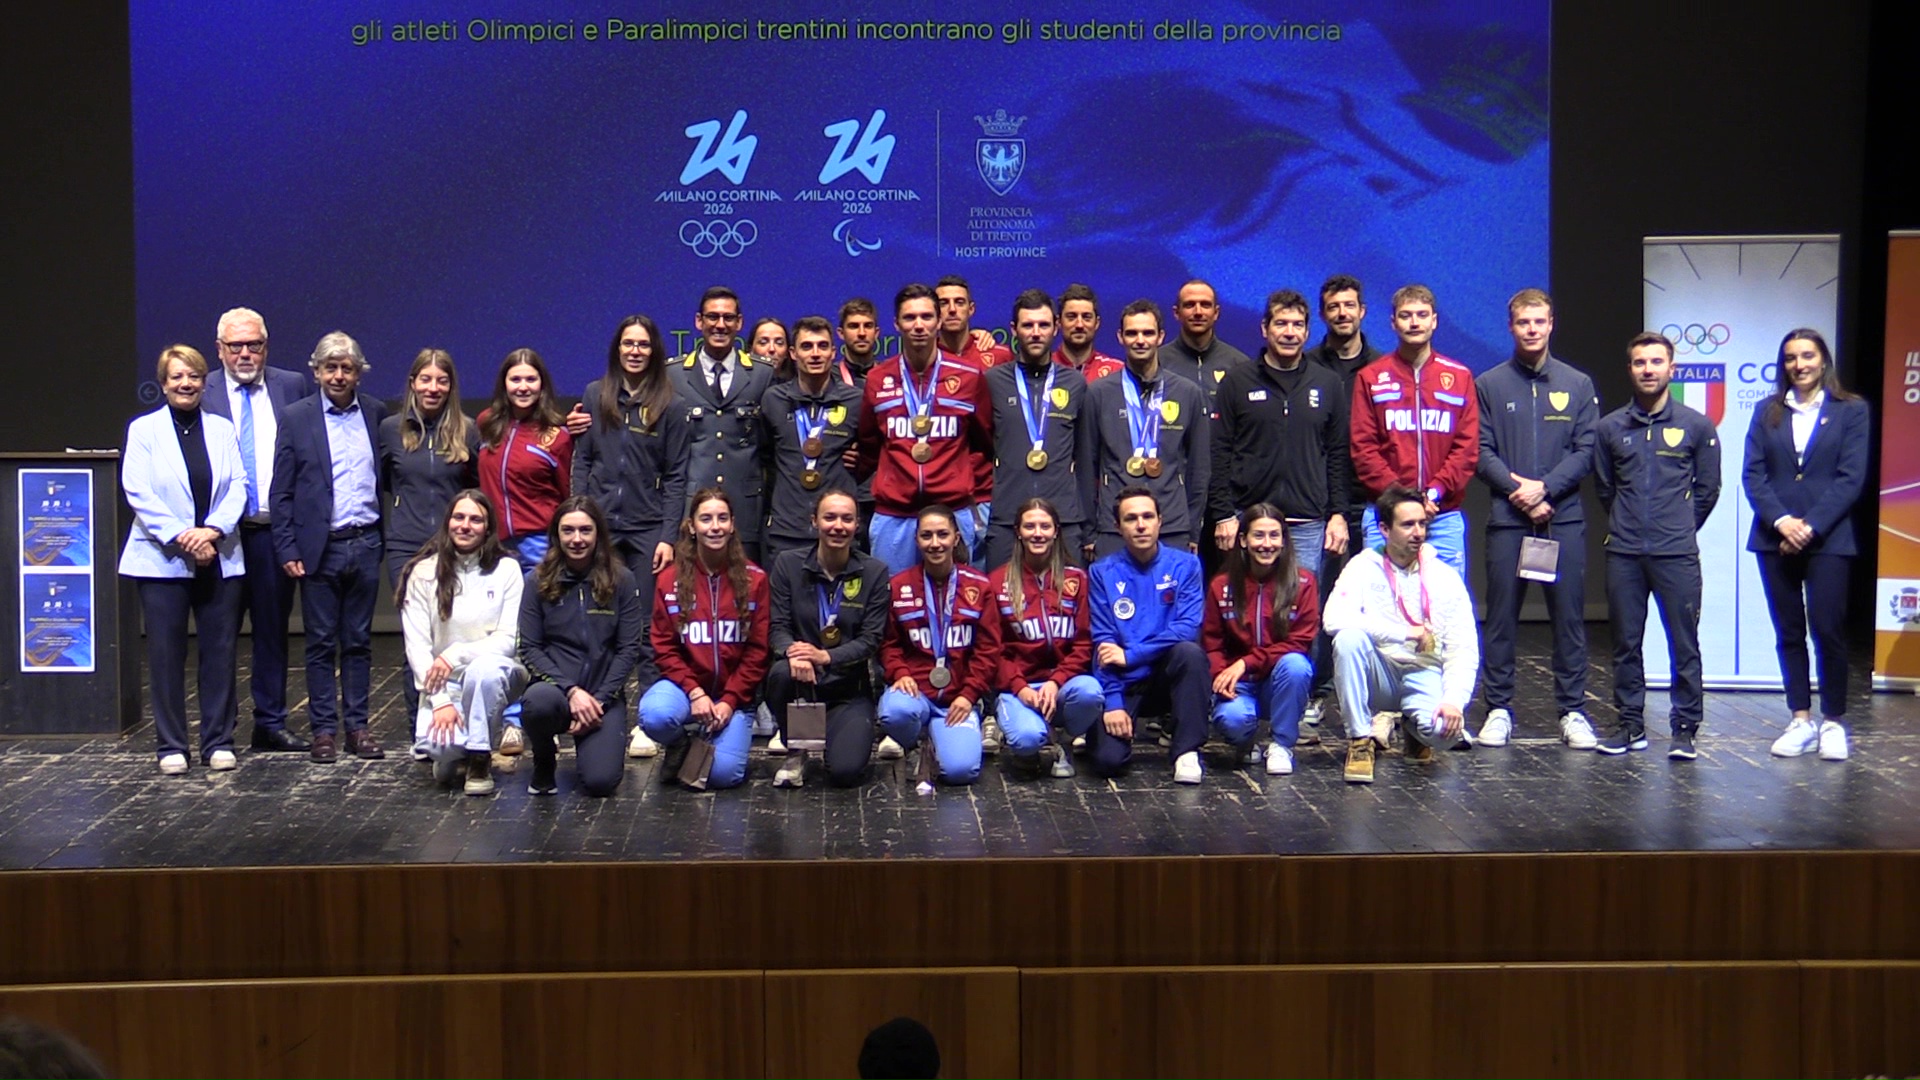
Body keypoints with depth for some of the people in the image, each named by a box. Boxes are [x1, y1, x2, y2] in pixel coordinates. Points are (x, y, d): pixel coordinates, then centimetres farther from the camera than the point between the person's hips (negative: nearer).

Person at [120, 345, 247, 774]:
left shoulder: (222, 430, 10)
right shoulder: (144, 430, 3)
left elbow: (238, 486, 3)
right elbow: (138, 492, -5)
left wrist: (213, 530, -14)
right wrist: (180, 537, -14)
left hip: (218, 558, 2)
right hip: (163, 559, -2)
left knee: (220, 653, 4)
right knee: (166, 654, 1)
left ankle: (218, 742, 13)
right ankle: (171, 747, 10)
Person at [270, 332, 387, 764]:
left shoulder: (376, 413, 7)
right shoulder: (297, 417, 0)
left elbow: (387, 479, 9)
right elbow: (281, 491, 0)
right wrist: (287, 549, -6)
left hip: (365, 545, 2)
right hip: (320, 546, -2)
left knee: (359, 642, 9)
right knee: (321, 644, 5)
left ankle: (358, 726, 15)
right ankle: (323, 729, 11)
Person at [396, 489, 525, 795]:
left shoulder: (507, 570, -2)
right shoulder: (423, 573, -1)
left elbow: (509, 640, -6)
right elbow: (416, 646, -5)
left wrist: (456, 655, -20)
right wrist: (440, 701, -15)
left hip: (492, 675, -1)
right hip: (442, 685, 1)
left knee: (483, 668, -37)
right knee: (435, 742, -27)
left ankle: (479, 758, -14)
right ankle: (452, 757, 13)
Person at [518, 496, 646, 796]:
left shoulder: (621, 580, 2)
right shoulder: (538, 582, 2)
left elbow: (629, 649, 0)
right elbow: (529, 648, -2)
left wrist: (600, 699, -11)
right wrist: (571, 691, -15)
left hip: (605, 695, 0)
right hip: (555, 688, 0)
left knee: (601, 781, -21)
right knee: (539, 701, -38)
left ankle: (588, 744, 19)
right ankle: (544, 762, -2)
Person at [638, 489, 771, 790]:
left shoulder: (754, 580, -1)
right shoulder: (670, 580, 0)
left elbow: (758, 651, -2)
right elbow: (664, 648, -2)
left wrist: (730, 700, -12)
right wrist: (695, 692, -16)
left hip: (734, 694, 0)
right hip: (684, 684, 0)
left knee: (724, 773, -21)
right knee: (655, 715, -34)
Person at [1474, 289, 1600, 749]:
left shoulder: (1578, 384, 9)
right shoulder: (1489, 385, 7)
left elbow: (1586, 451, 3)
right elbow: (1481, 452, 1)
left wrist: (1544, 486, -11)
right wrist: (1519, 492, -12)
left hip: (1564, 518, 1)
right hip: (1507, 519, 0)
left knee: (1569, 615, 3)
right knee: (1501, 617, 3)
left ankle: (1573, 710, 10)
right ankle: (1499, 710, 10)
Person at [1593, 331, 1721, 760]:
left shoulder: (1696, 426, 3)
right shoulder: (1610, 428, 6)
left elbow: (1708, 488, 11)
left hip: (1677, 554, -2)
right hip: (1624, 554, 2)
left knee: (1684, 644, -1)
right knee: (1626, 643, 6)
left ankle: (1684, 728, 6)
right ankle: (1631, 724, 16)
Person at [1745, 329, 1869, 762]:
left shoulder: (1851, 411, 4)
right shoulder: (1768, 413, 11)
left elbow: (1851, 478, -4)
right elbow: (1752, 473, 3)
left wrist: (1810, 526, -12)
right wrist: (1780, 521, -11)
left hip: (1827, 539, -3)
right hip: (1776, 538, 3)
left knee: (1828, 630, -6)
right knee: (1789, 633, 5)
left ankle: (1833, 722, 6)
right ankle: (1801, 721, 12)